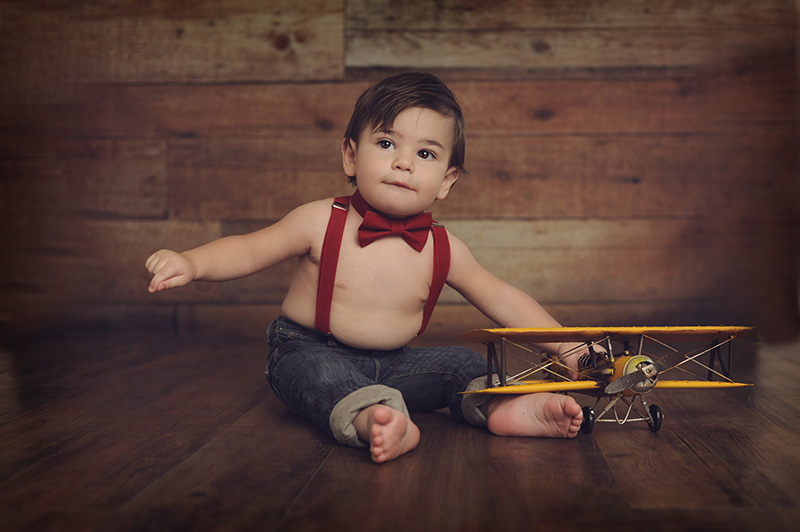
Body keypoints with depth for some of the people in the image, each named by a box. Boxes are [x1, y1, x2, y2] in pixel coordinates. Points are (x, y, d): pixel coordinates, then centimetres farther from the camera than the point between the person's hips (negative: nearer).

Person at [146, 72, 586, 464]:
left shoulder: (442, 249, -6)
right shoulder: (321, 223, -14)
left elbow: (506, 302, 2)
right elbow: (249, 250, -8)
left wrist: (568, 348, -3)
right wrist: (191, 262, -27)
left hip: (392, 364, 5)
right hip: (311, 351, -4)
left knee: (463, 362, -8)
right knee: (313, 371, -36)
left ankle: (501, 406, -35)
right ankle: (370, 419, -61)